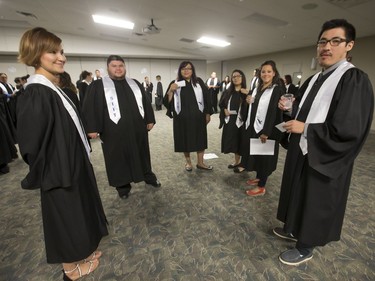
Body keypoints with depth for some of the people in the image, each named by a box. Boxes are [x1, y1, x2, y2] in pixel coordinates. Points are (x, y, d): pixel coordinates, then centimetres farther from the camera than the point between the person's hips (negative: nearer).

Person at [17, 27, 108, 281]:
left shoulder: (52, 89, 6)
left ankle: (82, 251, 45)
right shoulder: (35, 94, -22)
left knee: (79, 212, 22)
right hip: (59, 170, -9)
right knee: (66, 217, 10)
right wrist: (43, 177, -12)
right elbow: (32, 144, -22)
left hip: (73, 163, 9)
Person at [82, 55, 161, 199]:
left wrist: (150, 120, 7)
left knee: (142, 154, 17)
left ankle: (148, 176, 36)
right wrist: (92, 128, -13)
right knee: (119, 158, 9)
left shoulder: (135, 83, 11)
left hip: (137, 129, 4)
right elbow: (90, 108, -6)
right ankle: (123, 185, 26)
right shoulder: (98, 85, -1)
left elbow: (146, 102, 12)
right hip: (114, 132, -3)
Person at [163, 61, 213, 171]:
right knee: (185, 140, 9)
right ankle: (188, 162, 29)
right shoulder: (174, 84, 2)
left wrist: (208, 113, 2)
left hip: (198, 116, 1)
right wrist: (171, 90, -19)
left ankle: (200, 162, 24)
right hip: (182, 118, 0)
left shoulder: (199, 82, 3)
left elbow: (206, 97, 5)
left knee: (200, 139, 8)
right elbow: (167, 102, -3)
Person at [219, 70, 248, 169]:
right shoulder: (227, 92, 6)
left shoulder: (246, 93, -5)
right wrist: (225, 110, -5)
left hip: (241, 121, -4)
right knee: (233, 142, 12)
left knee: (240, 142, 4)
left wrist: (247, 95, -24)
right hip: (229, 121, 4)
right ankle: (236, 161, 30)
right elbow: (221, 104, 13)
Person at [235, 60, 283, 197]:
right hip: (253, 127, 8)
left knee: (264, 156, 1)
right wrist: (249, 102, -4)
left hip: (265, 129, -7)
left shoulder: (277, 90, -11)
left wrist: (266, 132, -22)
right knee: (255, 155, 15)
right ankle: (258, 177, 33)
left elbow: (274, 112, -17)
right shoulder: (257, 88, 12)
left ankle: (261, 186, 12)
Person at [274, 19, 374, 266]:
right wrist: (289, 108, -2)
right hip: (302, 152, 8)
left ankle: (305, 248, 29)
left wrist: (305, 128, -21)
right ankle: (295, 229, 43)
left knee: (315, 202, 8)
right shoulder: (314, 80, 9)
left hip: (323, 159, -8)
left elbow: (349, 130, -23)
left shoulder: (355, 80, -16)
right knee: (299, 195, 21)